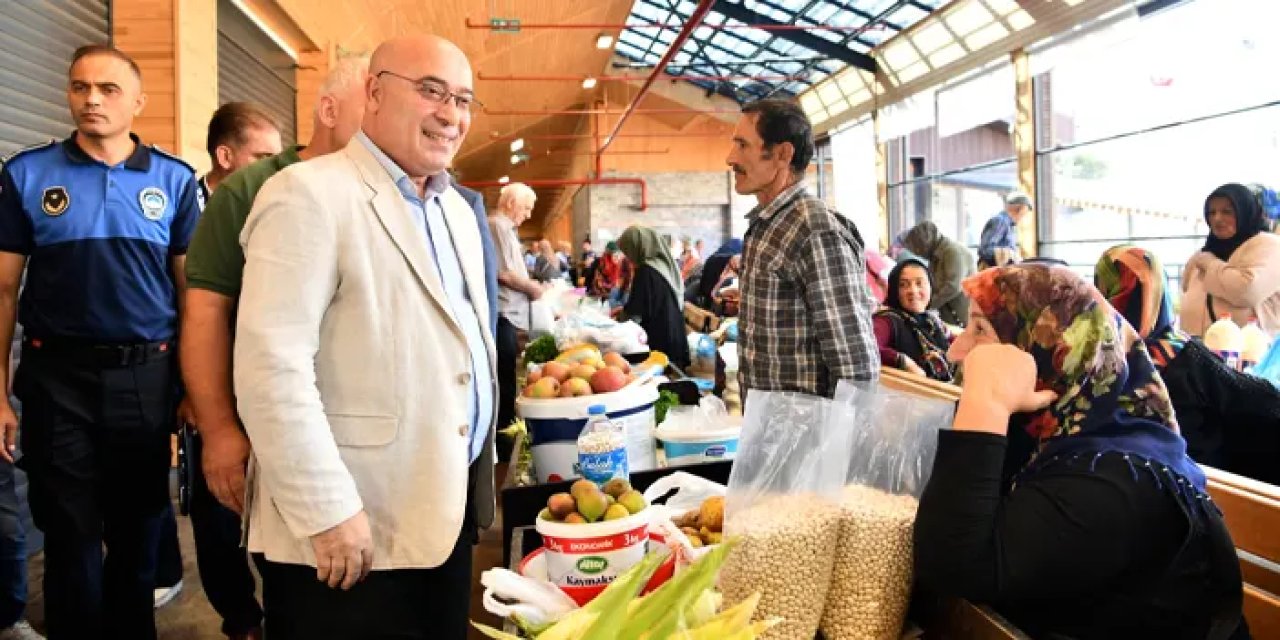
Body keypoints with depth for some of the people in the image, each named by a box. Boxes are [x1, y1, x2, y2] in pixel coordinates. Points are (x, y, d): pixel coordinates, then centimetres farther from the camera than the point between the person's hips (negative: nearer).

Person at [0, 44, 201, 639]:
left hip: (148, 377, 1)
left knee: (138, 529, 14)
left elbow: (190, 288, 5)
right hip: (58, 378, -1)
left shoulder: (175, 180, 2)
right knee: (71, 534, 10)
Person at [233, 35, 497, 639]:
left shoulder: (457, 209, 13)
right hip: (351, 530, -8)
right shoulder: (309, 194, -12)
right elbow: (271, 367, -20)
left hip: (446, 513, 8)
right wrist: (328, 512, -21)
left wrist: (479, 473, 16)